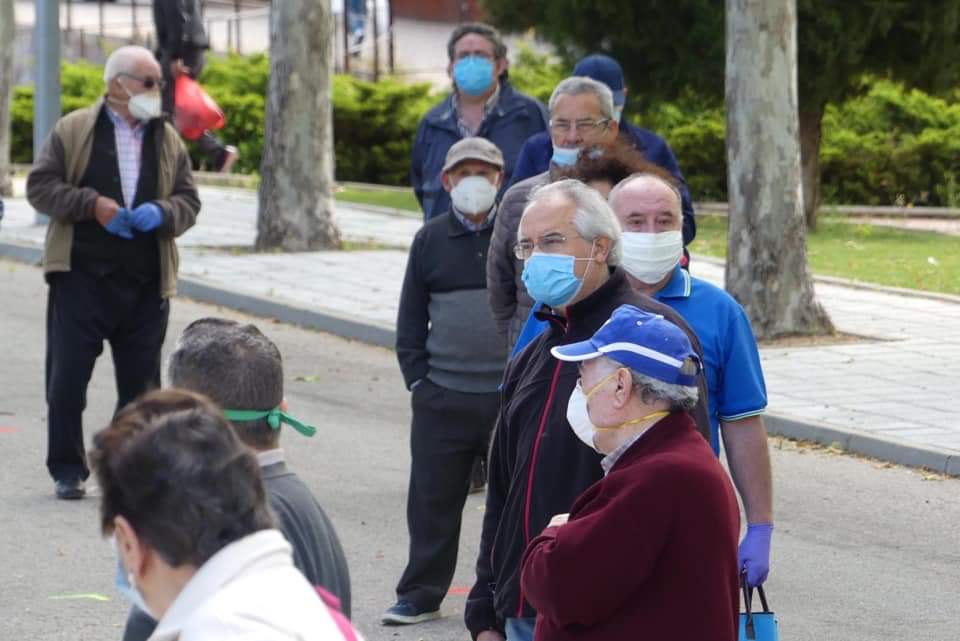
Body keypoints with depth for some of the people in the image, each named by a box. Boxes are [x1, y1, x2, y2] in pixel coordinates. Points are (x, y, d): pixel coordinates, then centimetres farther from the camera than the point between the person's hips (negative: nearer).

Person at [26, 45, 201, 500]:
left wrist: (162, 212, -12)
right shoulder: (73, 130, 1)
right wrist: (93, 205, -14)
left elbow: (188, 200, 11)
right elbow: (40, 186, -2)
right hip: (81, 276, -3)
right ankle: (68, 470, 9)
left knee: (141, 380, 6)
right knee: (68, 376, -1)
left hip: (146, 283, 3)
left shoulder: (168, 139, 11)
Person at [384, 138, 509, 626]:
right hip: (443, 397, 1)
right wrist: (416, 379, 3)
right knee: (432, 497, 4)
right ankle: (421, 595, 12)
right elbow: (411, 318, 11)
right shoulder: (431, 240, 7)